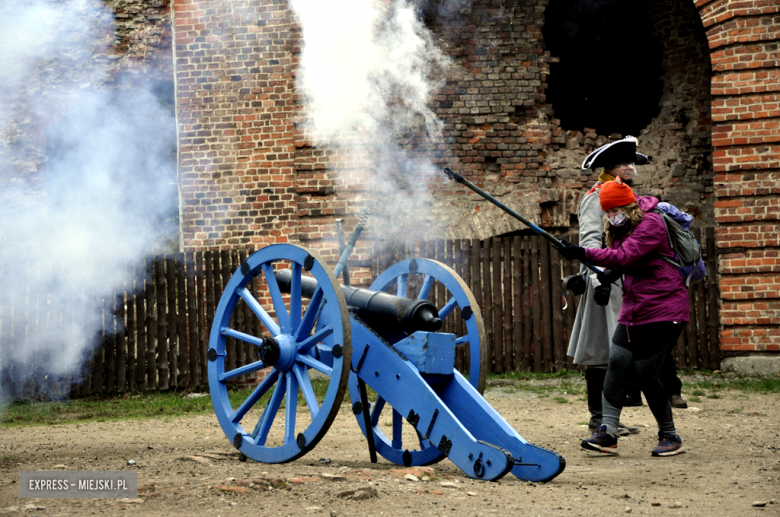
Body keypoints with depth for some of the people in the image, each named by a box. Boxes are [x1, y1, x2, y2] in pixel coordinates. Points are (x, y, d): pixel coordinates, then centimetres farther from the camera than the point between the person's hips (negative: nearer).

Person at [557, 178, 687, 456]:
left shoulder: (651, 224, -17)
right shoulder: (621, 227, 11)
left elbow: (624, 256, -29)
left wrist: (582, 253, -37)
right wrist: (612, 271, -5)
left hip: (663, 311, -8)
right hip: (633, 311, 9)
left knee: (645, 372, -8)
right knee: (617, 363, -5)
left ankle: (670, 437, 8)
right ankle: (608, 432, -7)